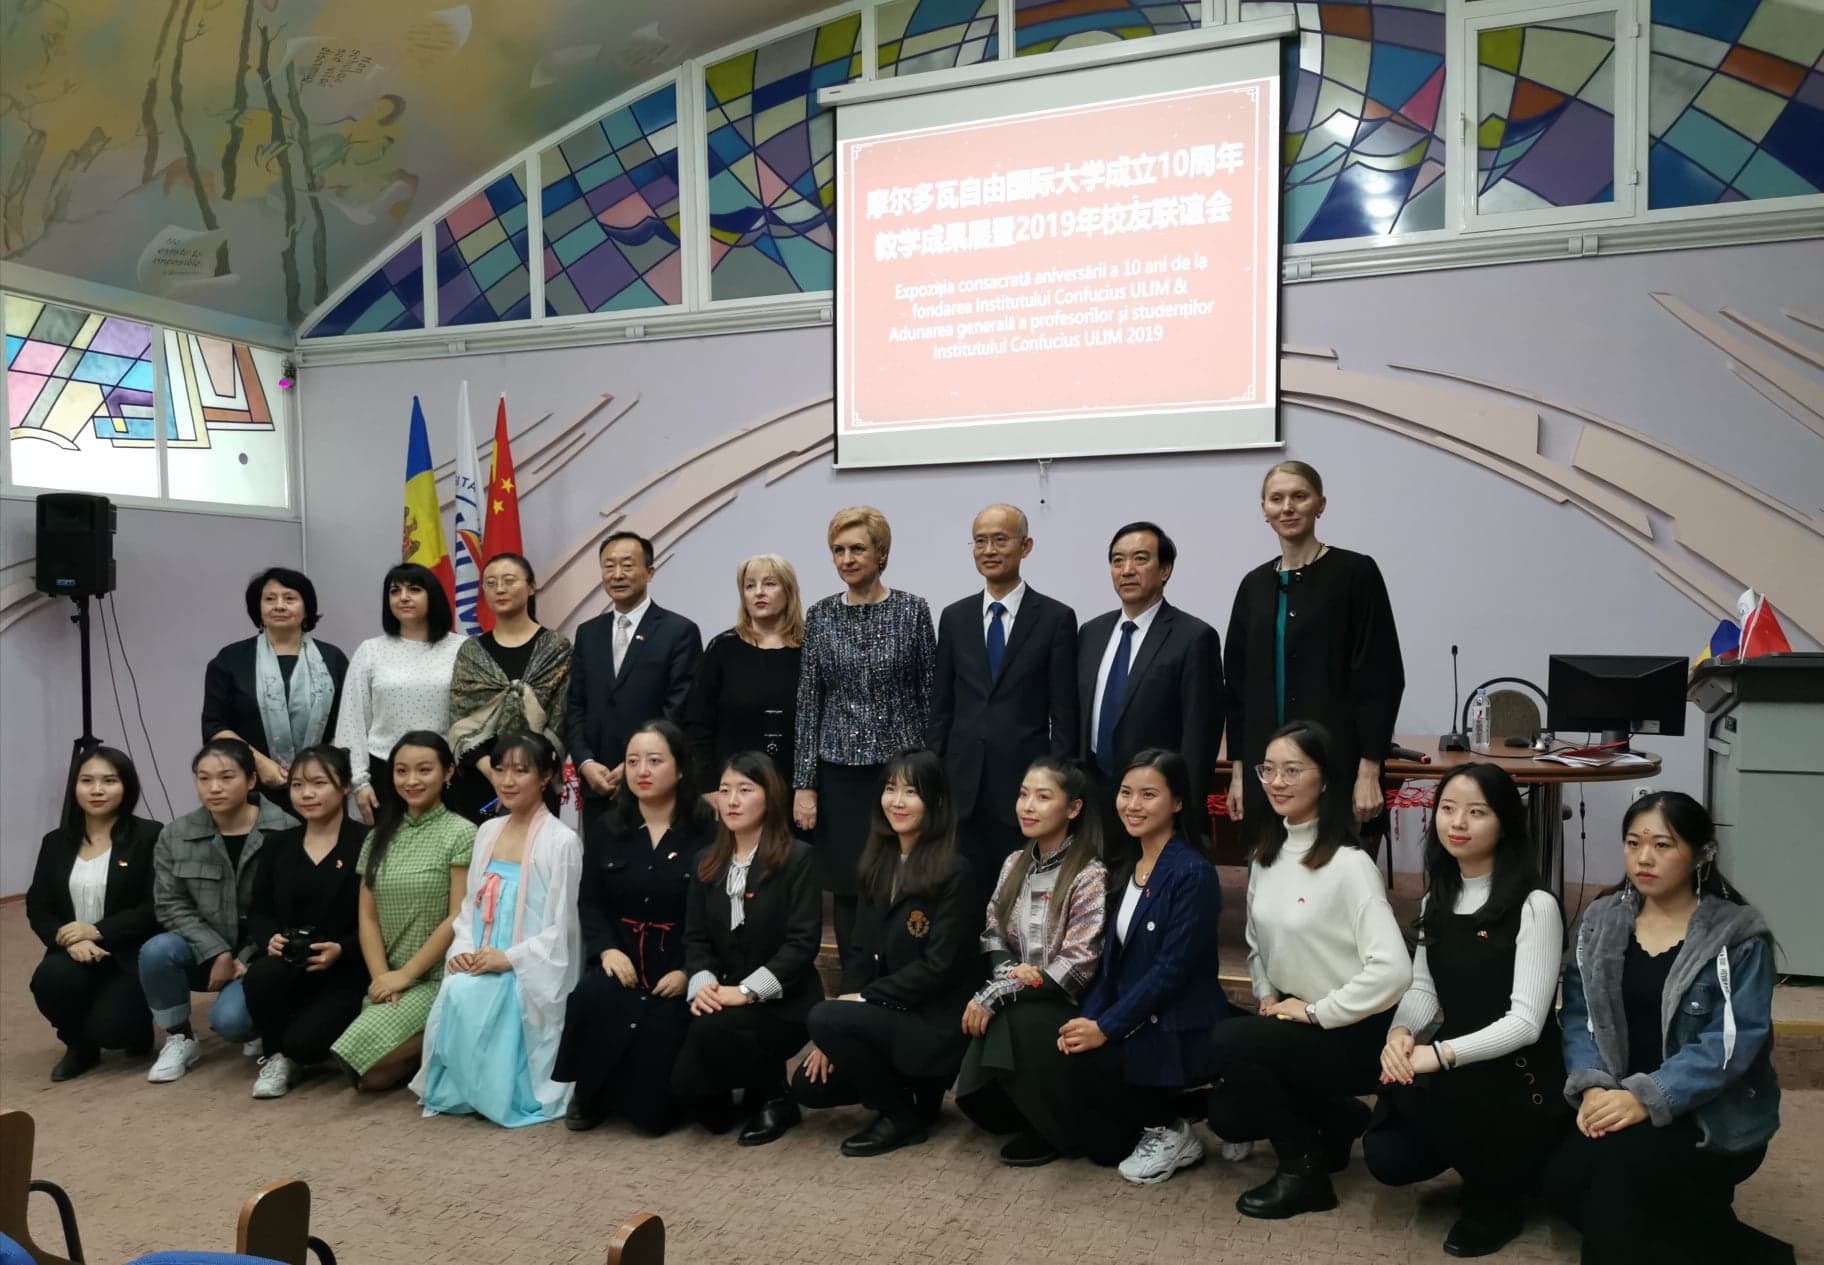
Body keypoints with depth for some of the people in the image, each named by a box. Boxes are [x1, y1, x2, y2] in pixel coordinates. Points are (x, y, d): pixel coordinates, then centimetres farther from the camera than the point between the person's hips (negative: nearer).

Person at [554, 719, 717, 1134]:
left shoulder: (708, 831, -4)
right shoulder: (608, 828, 10)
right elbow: (590, 901, 8)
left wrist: (690, 971, -19)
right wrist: (606, 949, -12)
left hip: (678, 967, -3)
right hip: (621, 960, 3)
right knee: (593, 999, -32)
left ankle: (650, 1102, 19)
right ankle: (591, 1094, -3)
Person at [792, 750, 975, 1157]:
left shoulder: (953, 873, -14)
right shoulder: (878, 865, 6)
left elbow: (938, 968, -18)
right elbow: (860, 951, 5)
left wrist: (863, 999, -17)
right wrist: (836, 1037, -6)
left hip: (932, 1022, -7)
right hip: (882, 1015, 7)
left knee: (825, 1017, -25)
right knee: (808, 1085, -4)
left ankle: (904, 1116, -5)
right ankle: (903, 1083, 17)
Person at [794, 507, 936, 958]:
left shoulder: (912, 610, -2)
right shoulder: (820, 616, 3)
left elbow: (930, 696, 1)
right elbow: (808, 703, 4)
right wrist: (804, 784, 0)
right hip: (840, 773, 2)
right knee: (847, 890, 8)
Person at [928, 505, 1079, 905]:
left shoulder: (1056, 618, -2)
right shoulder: (954, 617, 9)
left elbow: (1064, 715, -2)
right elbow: (941, 707, 11)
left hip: (1025, 782, -3)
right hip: (963, 785, 3)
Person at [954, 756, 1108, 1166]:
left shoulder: (1090, 875, -12)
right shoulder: (1015, 863, 8)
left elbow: (1076, 967, -18)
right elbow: (992, 935, 9)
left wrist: (994, 994, -21)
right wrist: (1008, 970, -16)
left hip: (1066, 1009, -5)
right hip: (1011, 1011, 5)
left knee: (1012, 1020, -35)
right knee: (973, 1094, -19)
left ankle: (1061, 1129, -10)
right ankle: (1034, 1117, 13)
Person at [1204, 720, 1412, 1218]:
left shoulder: (1349, 864, -21)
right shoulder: (1265, 855, 4)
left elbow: (1392, 969, -28)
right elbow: (1257, 944, 17)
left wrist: (1316, 1011, -20)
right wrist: (1267, 997, -1)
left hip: (1352, 1032, -8)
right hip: (1292, 1017, 8)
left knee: (1229, 1043, -25)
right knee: (1226, 1116, 0)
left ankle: (1304, 1171, -4)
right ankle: (1339, 1121, 23)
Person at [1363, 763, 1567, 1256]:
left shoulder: (1534, 905, -14)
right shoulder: (1436, 901, 9)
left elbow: (1526, 1021, -18)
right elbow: (1422, 988, 6)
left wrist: (1440, 1054, -28)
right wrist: (1401, 1033, -17)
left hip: (1518, 1079, -6)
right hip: (1453, 1071, 6)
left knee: (1414, 1088, -33)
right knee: (1386, 1158, -15)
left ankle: (1497, 1199, -5)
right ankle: (1486, 1164, 17)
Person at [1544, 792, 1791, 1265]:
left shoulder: (1738, 935, -8)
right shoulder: (1600, 921, 6)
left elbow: (1731, 1043, -17)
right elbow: (1579, 1015, 2)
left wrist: (1646, 1099, -26)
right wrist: (1591, 1086, -17)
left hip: (1716, 1118, -4)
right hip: (1622, 1103, 4)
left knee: (1618, 1169, -28)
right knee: (1564, 1181, -21)